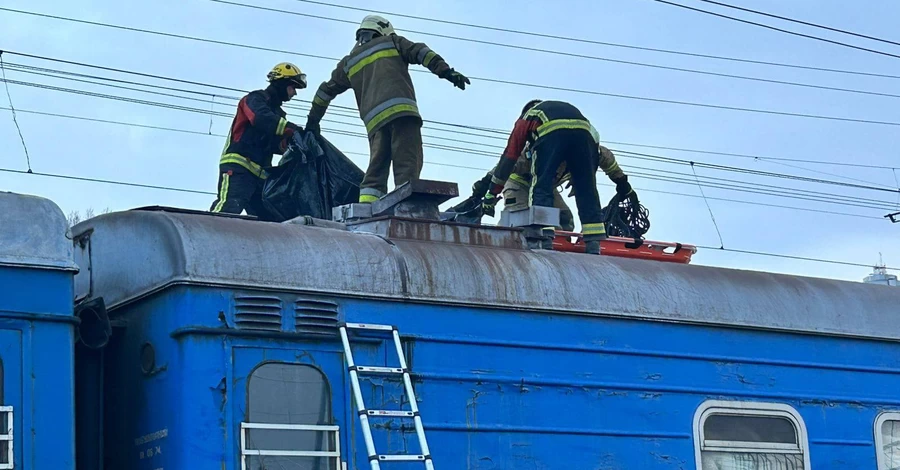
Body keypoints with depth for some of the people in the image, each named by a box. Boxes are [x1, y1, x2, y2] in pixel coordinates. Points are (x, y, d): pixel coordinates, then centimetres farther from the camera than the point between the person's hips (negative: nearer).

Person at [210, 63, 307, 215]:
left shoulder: (277, 113, 28)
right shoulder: (256, 99, 2)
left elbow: (275, 144, 16)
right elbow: (261, 119, -21)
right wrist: (294, 129, -28)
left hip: (260, 174, 9)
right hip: (238, 167, -9)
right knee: (229, 207, -28)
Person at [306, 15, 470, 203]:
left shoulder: (349, 62, 31)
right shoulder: (392, 42, 21)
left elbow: (326, 90, 36)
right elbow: (420, 52, 5)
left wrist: (313, 120, 46)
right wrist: (446, 71, -3)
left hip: (374, 120, 4)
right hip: (401, 110, -4)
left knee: (376, 168, 6)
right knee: (407, 162, -14)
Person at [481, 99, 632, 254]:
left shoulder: (525, 118, 37)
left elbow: (508, 158, 29)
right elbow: (602, 153, 43)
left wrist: (492, 194, 29)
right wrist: (620, 180, 48)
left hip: (551, 133, -3)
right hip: (584, 132, 3)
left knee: (541, 187, 0)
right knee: (587, 191, 9)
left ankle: (543, 238, -16)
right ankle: (593, 245, 1)